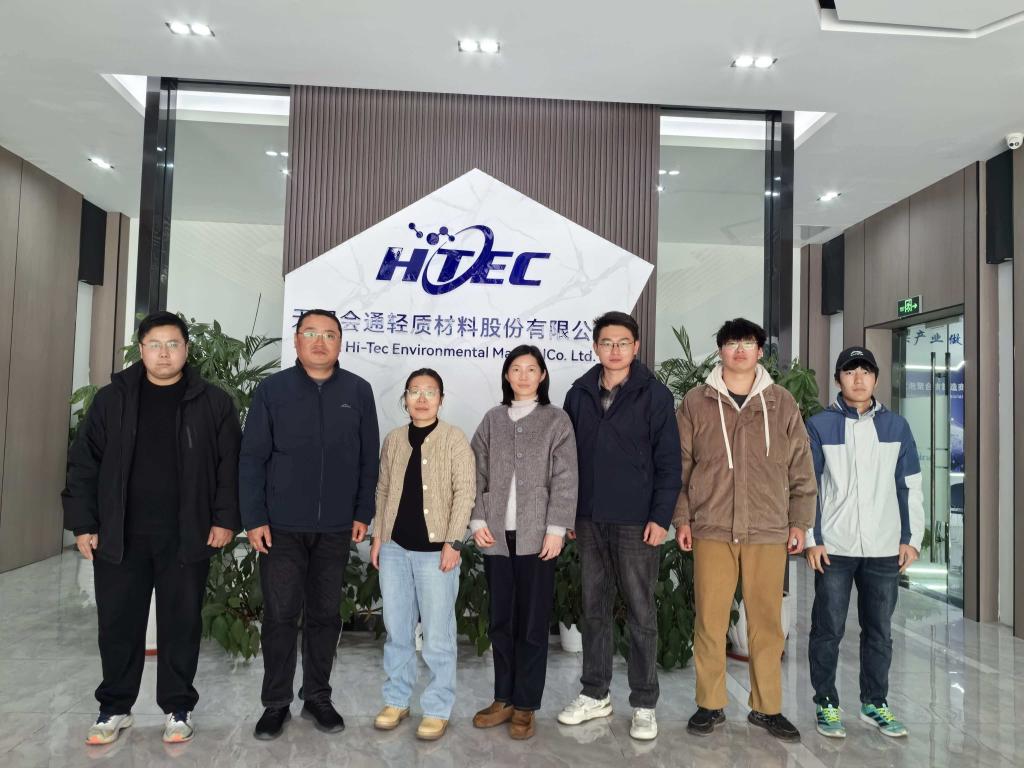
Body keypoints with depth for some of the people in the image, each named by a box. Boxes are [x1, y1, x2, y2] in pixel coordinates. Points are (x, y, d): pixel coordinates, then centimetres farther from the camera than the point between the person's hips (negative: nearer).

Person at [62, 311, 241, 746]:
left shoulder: (213, 403, 0)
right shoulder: (112, 399, 5)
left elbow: (231, 465, 0)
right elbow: (84, 463, 5)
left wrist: (226, 519, -6)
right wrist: (82, 523, 0)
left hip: (186, 538, -1)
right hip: (119, 536, 2)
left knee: (181, 623, 8)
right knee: (117, 624, 11)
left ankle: (178, 708, 24)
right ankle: (115, 709, 29)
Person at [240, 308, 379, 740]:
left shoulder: (358, 391, 2)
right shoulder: (272, 389, -1)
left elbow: (368, 459, 5)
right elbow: (252, 458, -1)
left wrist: (363, 513, 2)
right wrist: (254, 519, -6)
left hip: (336, 528, 1)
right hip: (281, 527, -1)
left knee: (325, 615, 12)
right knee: (280, 616, 5)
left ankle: (317, 698, 27)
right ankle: (276, 704, 21)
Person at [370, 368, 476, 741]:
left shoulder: (454, 438, -4)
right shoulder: (393, 439, 10)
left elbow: (465, 491, -8)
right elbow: (383, 491, 14)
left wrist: (453, 542, -14)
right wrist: (377, 537, 10)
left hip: (435, 549, -4)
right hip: (394, 548, 4)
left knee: (437, 635, 2)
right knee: (396, 630, 13)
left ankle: (437, 709, 16)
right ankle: (396, 700, 28)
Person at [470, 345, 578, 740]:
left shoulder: (556, 420, 2)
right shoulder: (492, 419, 11)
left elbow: (565, 480, -3)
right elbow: (478, 474, 8)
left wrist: (556, 529, -11)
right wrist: (478, 520, -2)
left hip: (536, 535, -3)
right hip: (496, 535, 3)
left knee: (533, 623, 4)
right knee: (500, 621, 11)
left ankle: (525, 706, 16)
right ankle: (503, 699, 24)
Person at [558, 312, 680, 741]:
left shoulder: (654, 395, -4)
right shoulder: (579, 395, 7)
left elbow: (669, 462, -6)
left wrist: (661, 517, -12)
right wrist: (567, 513, 7)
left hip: (637, 523, -4)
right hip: (589, 521, 4)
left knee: (640, 614, 5)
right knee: (594, 610, 13)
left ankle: (644, 705, 19)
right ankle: (595, 694, 28)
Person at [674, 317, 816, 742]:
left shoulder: (782, 403, 6)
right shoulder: (695, 401, 4)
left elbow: (801, 468, 9)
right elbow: (680, 465, 5)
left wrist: (799, 522, 5)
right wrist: (682, 518, 1)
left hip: (768, 531, 1)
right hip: (711, 529, 0)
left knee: (767, 622, 7)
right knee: (709, 620, 4)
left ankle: (766, 707, 23)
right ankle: (710, 704, 19)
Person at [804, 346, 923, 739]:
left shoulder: (896, 426, 6)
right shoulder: (819, 425, -2)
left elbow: (910, 486, 9)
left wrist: (912, 538, 4)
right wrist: (811, 539, -7)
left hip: (885, 549, 3)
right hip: (834, 548, -2)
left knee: (879, 631, 12)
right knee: (828, 630, 4)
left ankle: (875, 703, 27)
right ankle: (826, 704, 18)